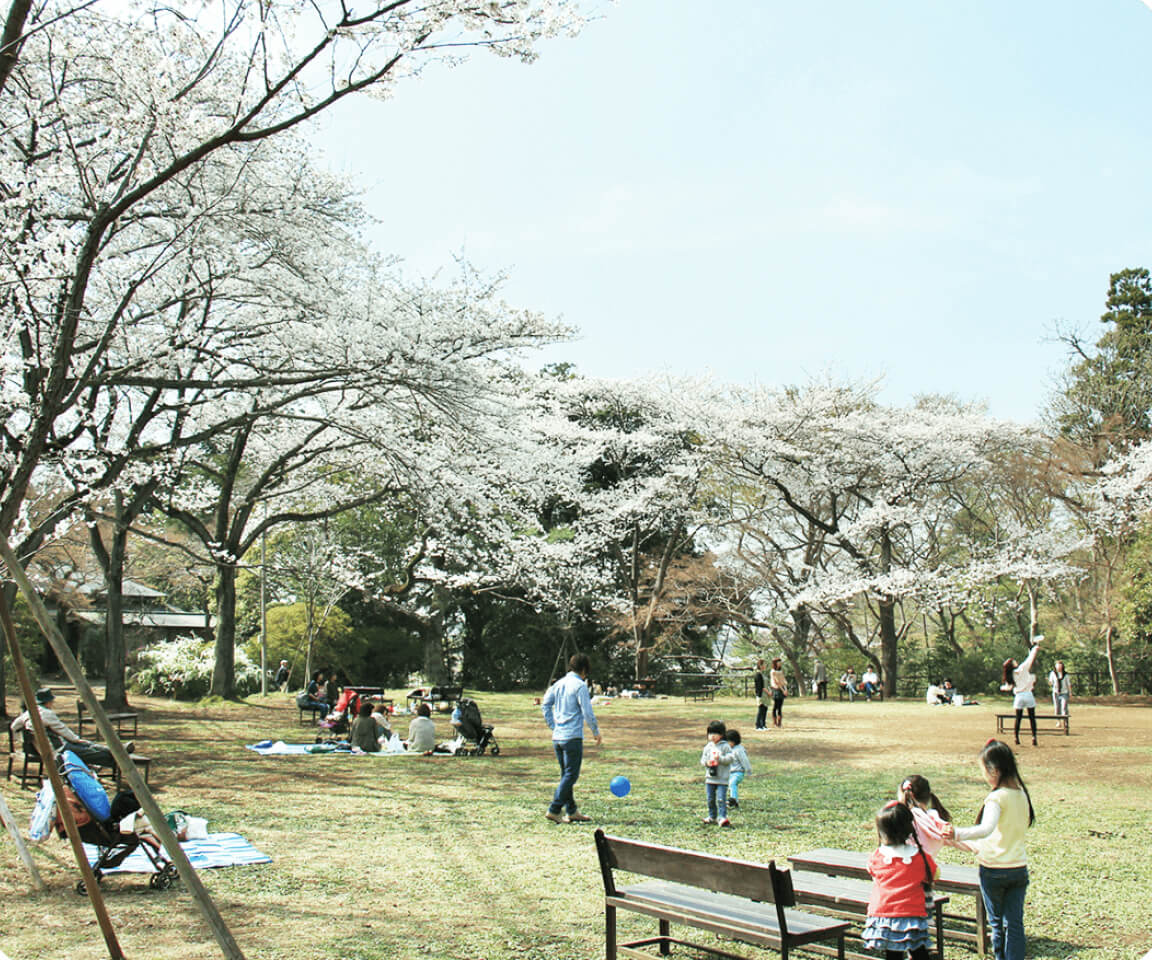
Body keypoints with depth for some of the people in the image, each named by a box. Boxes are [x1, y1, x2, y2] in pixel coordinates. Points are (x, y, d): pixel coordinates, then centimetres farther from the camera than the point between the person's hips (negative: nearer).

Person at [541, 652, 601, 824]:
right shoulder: (580, 686, -10)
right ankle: (554, 810, -7)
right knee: (570, 775, -2)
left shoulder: (558, 683, 11)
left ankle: (572, 811, 20)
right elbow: (587, 713, -12)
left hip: (557, 737, 8)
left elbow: (545, 705, 11)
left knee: (566, 775, 14)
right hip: (573, 737, -8)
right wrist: (596, 732, 1)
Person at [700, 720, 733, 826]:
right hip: (710, 778, 5)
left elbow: (730, 758, -10)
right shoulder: (708, 746, 10)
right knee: (710, 799, 12)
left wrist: (720, 758, -23)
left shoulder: (725, 746, -4)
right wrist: (706, 762, -10)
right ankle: (712, 817, 24)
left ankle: (722, 817, -9)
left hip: (722, 779, -5)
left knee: (721, 799, -12)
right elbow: (702, 759, 12)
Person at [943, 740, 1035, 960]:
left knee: (997, 923, 10)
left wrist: (957, 834, -44)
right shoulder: (1022, 794, 4)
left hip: (993, 870, -5)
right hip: (1019, 868, 5)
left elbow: (986, 829, -35)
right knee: (1015, 923, 7)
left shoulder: (996, 797, -18)